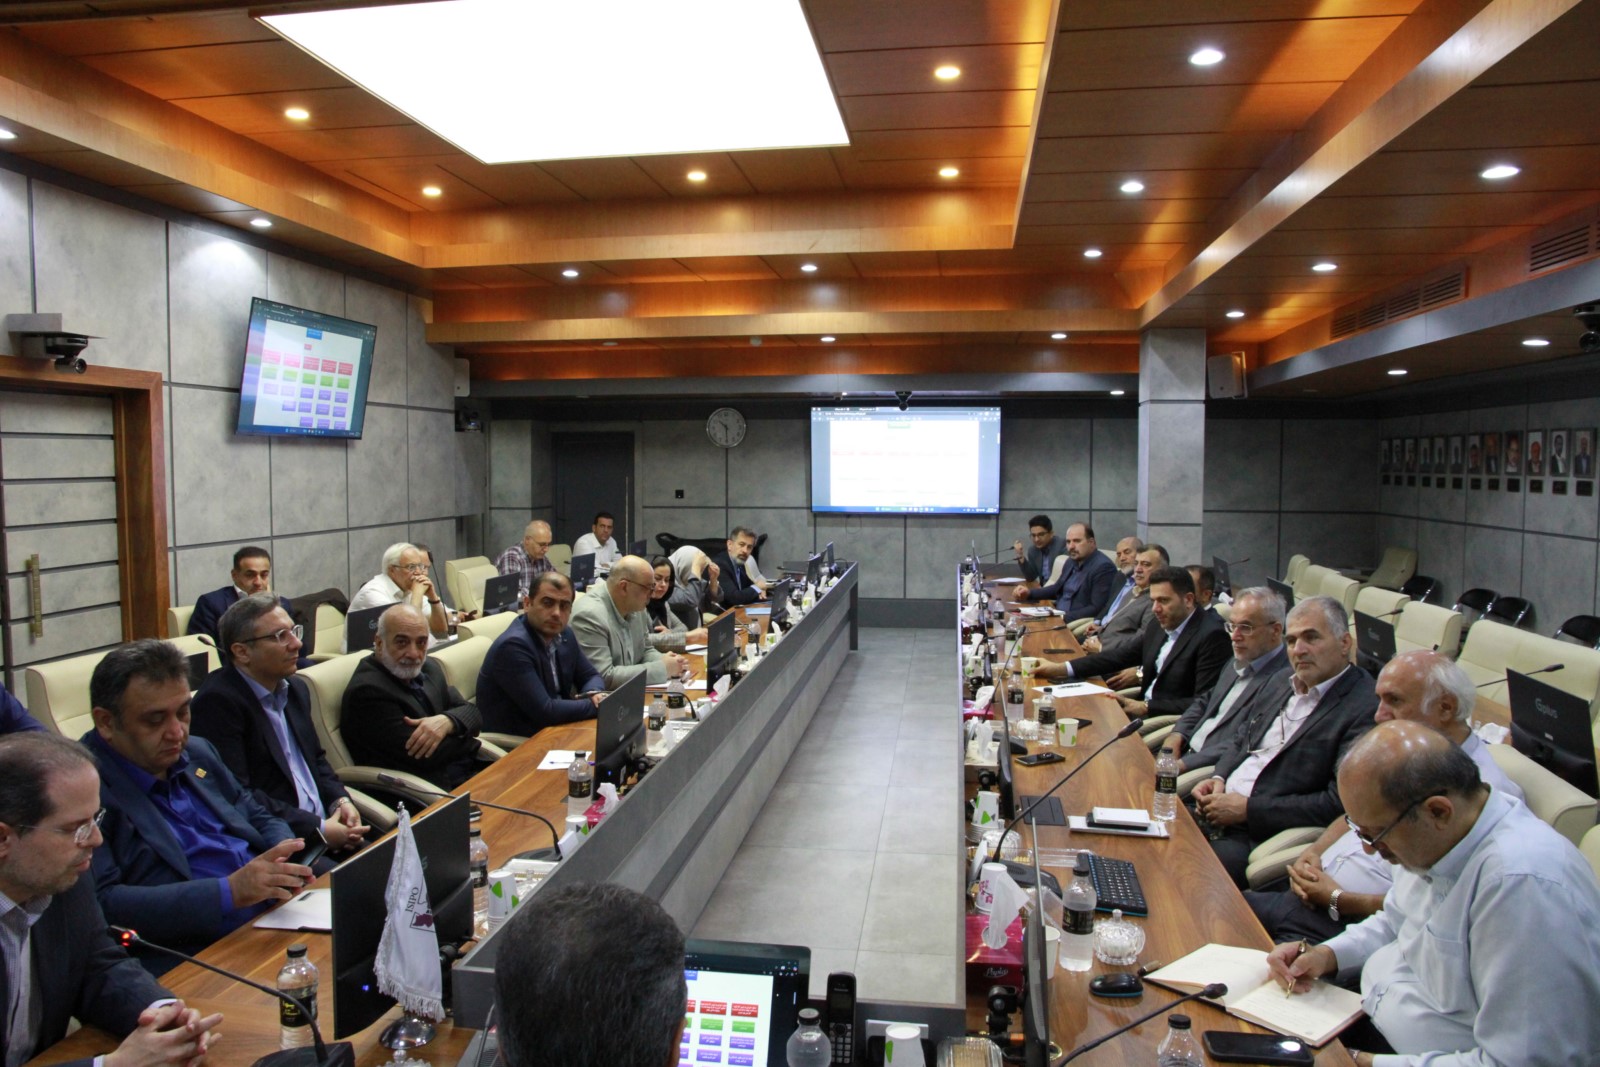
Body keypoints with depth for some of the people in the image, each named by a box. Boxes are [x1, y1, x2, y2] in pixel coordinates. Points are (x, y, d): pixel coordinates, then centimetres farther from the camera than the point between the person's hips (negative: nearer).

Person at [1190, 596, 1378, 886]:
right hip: (1216, 807, 8)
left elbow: (1339, 802, -19)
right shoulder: (1286, 681, 12)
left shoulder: (1366, 708, -13)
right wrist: (1219, 778, 3)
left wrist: (1248, 808, -16)